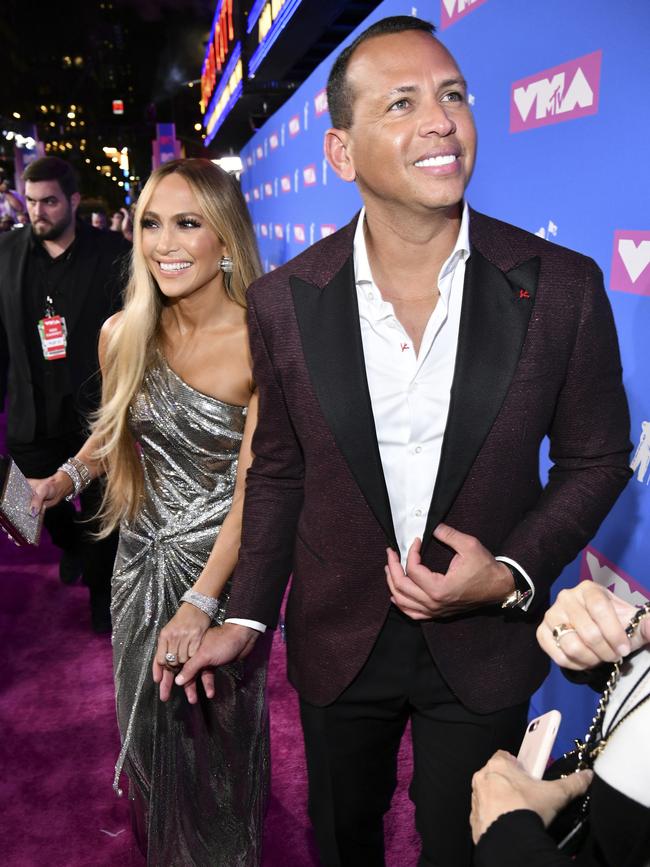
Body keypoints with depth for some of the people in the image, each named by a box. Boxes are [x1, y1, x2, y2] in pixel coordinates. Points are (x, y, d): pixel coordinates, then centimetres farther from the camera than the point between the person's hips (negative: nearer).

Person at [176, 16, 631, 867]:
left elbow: (597, 459, -4)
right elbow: (278, 470, 0)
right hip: (336, 639, 2)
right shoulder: (283, 301, -12)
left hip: (485, 644, -1)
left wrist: (511, 574, -18)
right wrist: (247, 615, 1)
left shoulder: (562, 287, -16)